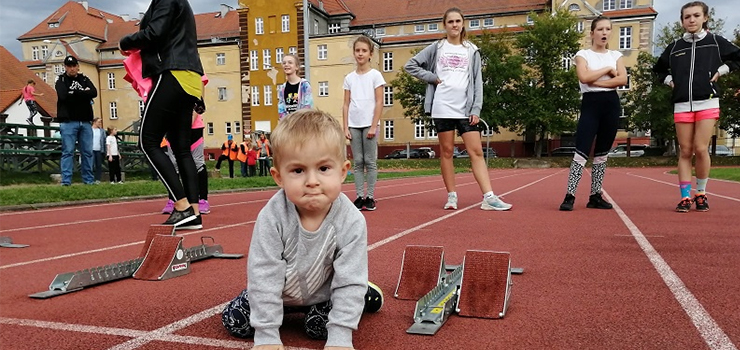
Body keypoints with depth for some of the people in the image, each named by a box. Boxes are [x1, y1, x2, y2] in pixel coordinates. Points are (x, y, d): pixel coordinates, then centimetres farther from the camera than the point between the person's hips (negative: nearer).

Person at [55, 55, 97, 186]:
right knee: (68, 152, -6)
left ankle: (89, 179, 9)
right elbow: (64, 96, -13)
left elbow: (94, 93, -3)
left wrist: (74, 93, -6)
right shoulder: (61, 81, 6)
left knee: (87, 152, 4)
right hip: (68, 122, -3)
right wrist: (83, 93, -6)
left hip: (85, 121, 3)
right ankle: (66, 180, -5)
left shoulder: (85, 80, 15)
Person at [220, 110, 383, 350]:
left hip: (322, 292, -1)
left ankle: (361, 296, 9)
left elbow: (349, 281, -24)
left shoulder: (351, 222, -31)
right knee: (234, 321, -5)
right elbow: (264, 276, -27)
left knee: (320, 327, -20)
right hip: (279, 291, 1)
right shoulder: (272, 217, -32)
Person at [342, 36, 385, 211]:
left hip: (369, 124, -3)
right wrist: (346, 127, 1)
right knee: (357, 162, 5)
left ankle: (370, 197, 6)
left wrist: (373, 126, -11)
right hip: (353, 125, 3)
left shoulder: (375, 75, 0)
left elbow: (379, 102, -4)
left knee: (370, 161, 0)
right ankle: (360, 196, 9)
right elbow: (346, 104, 9)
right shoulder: (349, 78, 10)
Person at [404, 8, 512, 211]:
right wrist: (432, 77, -2)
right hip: (442, 108, -1)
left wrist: (476, 110, -3)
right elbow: (410, 65, 9)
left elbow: (477, 82, 6)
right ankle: (451, 196, 9)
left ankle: (489, 198, -7)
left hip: (465, 110, 1)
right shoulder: (436, 48, 8)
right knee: (446, 152, 2)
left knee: (476, 151, -5)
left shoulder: (472, 51, 10)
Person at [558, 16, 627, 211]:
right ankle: (570, 196, -11)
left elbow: (623, 79, -4)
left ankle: (595, 196, 13)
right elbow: (584, 77, -16)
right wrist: (607, 70, -6)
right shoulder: (583, 54, 3)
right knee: (582, 152, -12)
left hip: (611, 104, 4)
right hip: (591, 104, -4)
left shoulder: (616, 55, 13)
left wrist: (595, 82, -11)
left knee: (602, 153, 7)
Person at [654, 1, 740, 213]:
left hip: (707, 103, -2)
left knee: (701, 149, -9)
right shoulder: (675, 47, 11)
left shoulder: (715, 42, 6)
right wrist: (669, 80, 8)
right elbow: (659, 68, 24)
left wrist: (721, 71, 2)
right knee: (685, 151, 1)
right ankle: (685, 197, 4)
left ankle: (701, 194, 9)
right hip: (682, 105, 2)